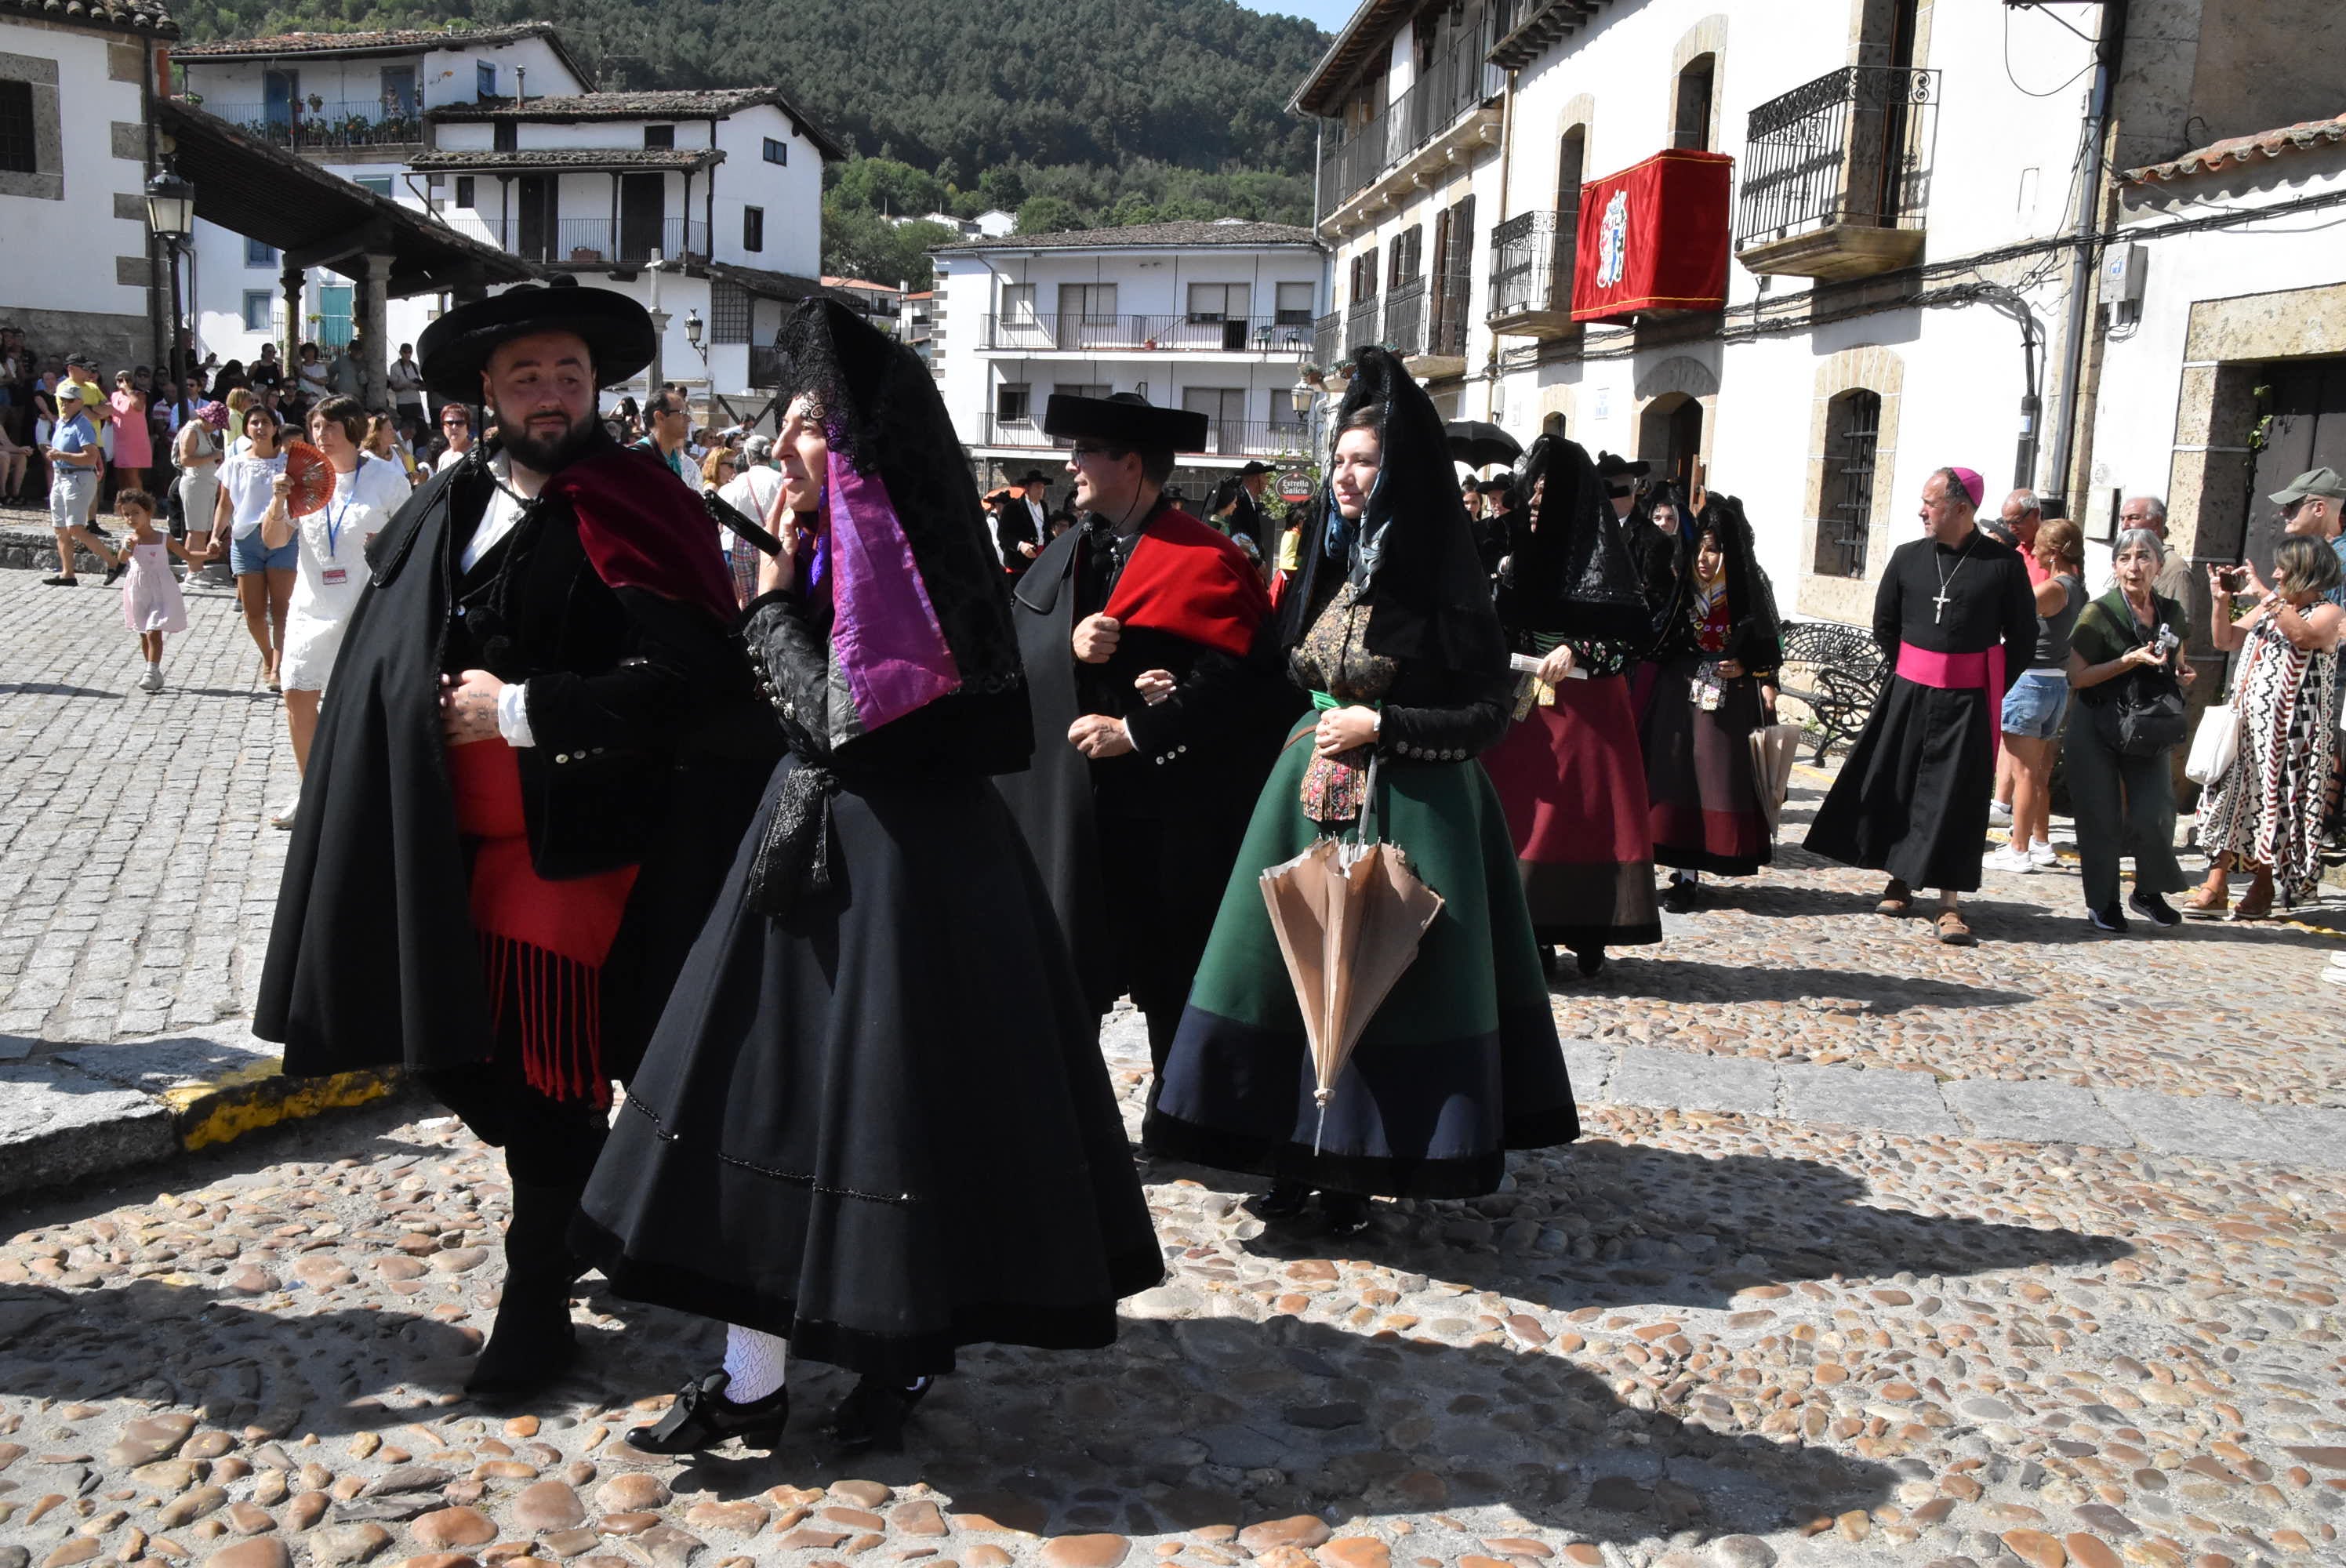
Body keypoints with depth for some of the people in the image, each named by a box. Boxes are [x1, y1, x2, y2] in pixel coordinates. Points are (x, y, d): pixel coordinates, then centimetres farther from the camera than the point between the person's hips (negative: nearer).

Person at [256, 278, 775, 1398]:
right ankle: (600, 1214, 37)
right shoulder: (447, 509, 9)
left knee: (544, 1069, 0)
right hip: (458, 841, 6)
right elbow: (385, 665, 22)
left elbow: (681, 679, -18)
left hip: (574, 835, -6)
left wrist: (521, 709, -15)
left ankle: (537, 1304, 17)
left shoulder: (635, 513, -9)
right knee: (475, 1055, 13)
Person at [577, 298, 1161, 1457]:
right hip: (816, 848, 9)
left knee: (879, 1096, 2)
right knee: (770, 1083, 10)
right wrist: (785, 585, 4)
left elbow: (834, 718, -20)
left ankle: (910, 1344, 24)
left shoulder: (897, 562, -17)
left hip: (895, 867, -9)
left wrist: (771, 597, -11)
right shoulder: (834, 551, 10)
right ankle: (752, 1379, 20)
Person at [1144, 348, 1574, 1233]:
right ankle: (1296, 1158, 17)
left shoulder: (1443, 584, -10)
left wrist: (1376, 725, -15)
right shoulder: (1326, 565, 10)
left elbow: (1487, 717, -11)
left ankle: (1357, 1171, 11)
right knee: (1290, 959, 5)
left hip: (1405, 809, -6)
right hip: (1308, 796, 7)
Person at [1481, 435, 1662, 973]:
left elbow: (1635, 628, -9)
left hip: (1586, 709, -4)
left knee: (1584, 812, 1)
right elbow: (1500, 627, 12)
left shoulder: (1599, 557, -5)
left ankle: (1588, 932, 10)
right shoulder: (1521, 551, 9)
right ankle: (1533, 935, 10)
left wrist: (1576, 650, -21)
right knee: (1525, 813, 3)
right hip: (1526, 708, 4)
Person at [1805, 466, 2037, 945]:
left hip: (1968, 700, -3)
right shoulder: (1908, 556, 3)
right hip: (1909, 691, 3)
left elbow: (2022, 635, 1)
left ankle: (1951, 902, -1)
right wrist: (1909, 672, 12)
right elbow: (1884, 624, 14)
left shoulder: (2003, 563, -6)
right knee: (1895, 784, 7)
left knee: (1957, 797, -3)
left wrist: (1991, 690, -1)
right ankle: (1900, 880, 23)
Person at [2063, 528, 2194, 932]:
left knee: (2155, 816, -5)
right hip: (2096, 732, -3)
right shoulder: (2100, 613, -8)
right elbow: (2077, 676, -12)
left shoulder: (2171, 613, 6)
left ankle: (2149, 892, 20)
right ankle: (2103, 904, 17)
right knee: (2101, 820, 1)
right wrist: (2132, 660, -20)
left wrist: (2182, 673, 0)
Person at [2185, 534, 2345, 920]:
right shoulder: (2269, 609, 14)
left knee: (2276, 803, -1)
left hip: (2290, 732, -6)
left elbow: (2302, 635, -28)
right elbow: (2224, 640, 19)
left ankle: (2263, 888, 12)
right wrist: (2222, 600, 5)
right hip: (2247, 725, 6)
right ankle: (2216, 887, 2)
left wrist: (2265, 594, -25)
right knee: (2231, 795, 1)